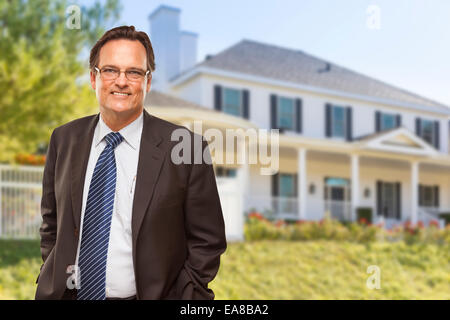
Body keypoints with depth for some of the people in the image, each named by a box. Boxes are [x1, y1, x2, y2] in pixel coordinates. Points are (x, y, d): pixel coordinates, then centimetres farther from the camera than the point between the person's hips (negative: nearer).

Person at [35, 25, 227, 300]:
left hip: (148, 293, -3)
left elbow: (207, 243, -8)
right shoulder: (63, 139, 0)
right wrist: (52, 281, 1)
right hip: (69, 293, 4)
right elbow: (51, 223, 10)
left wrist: (183, 297, -14)